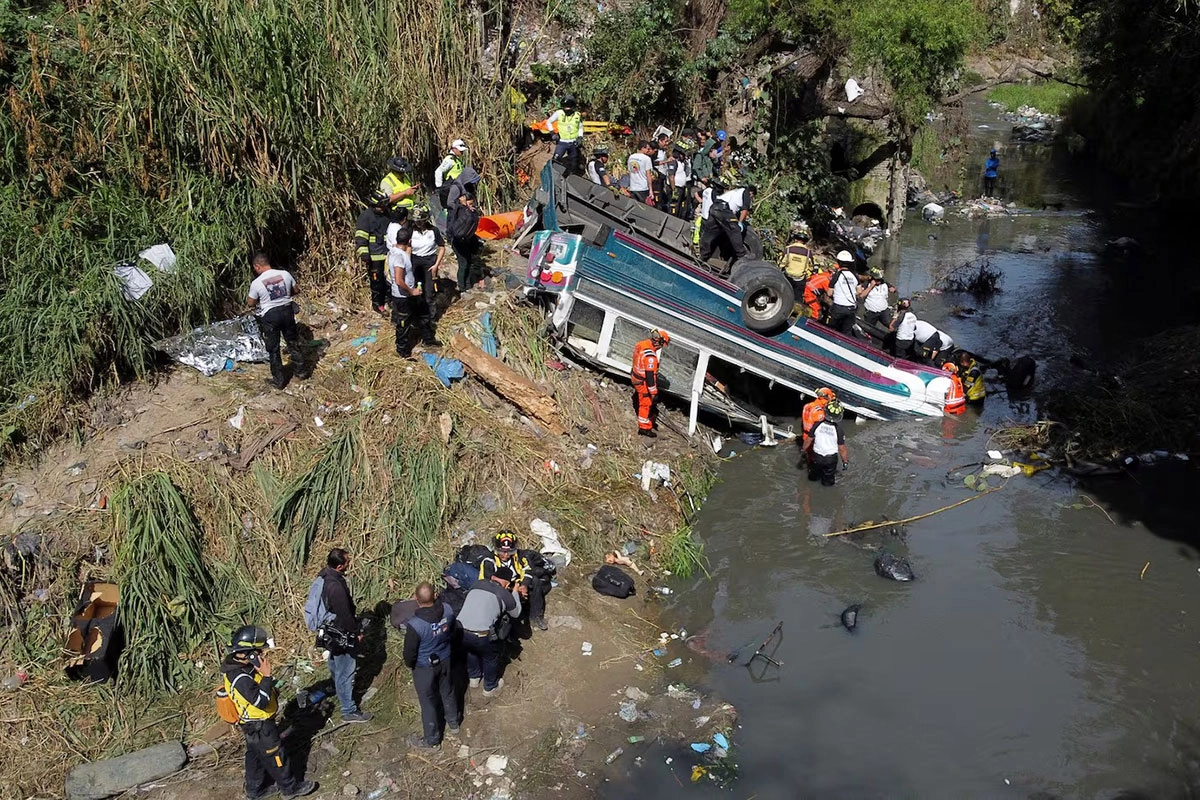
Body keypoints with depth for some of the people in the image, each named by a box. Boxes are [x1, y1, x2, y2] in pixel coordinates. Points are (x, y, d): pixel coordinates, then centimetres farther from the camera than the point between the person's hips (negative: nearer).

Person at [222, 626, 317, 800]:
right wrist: (266, 676, -38)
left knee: (255, 756, 25)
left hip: (251, 724, 9)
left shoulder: (234, 664, -6)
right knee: (275, 756, 10)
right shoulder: (240, 678, -37)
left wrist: (271, 690, 5)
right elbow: (260, 701, -35)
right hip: (260, 726, -9)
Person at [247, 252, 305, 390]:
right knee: (293, 343, 21)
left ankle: (279, 380, 17)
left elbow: (251, 303, 0)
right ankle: (300, 371, 33)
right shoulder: (285, 274, -8)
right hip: (287, 310, 3)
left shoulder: (256, 283, -15)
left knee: (273, 350, 10)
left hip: (270, 316, -3)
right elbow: (296, 291, 8)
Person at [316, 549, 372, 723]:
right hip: (341, 635, -10)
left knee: (335, 662, 33)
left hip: (329, 630, 10)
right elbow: (345, 615, -27)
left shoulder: (324, 576, -7)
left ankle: (337, 689, 58)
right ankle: (349, 711, 16)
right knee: (346, 672, 4)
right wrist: (357, 632, -11)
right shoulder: (336, 587, -36)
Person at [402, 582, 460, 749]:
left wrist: (408, 664, 2)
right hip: (445, 660, 4)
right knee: (447, 692, 29)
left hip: (424, 667, -4)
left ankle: (432, 740, 37)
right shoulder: (448, 610, -23)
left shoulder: (414, 625, -37)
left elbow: (410, 652, -21)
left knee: (428, 702, 17)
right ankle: (453, 723, 53)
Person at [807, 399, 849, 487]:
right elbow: (842, 449, -14)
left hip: (816, 456, 2)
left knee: (813, 476, 26)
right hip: (831, 458, -2)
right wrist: (845, 461, 2)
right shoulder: (838, 430, -23)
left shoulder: (817, 425, -18)